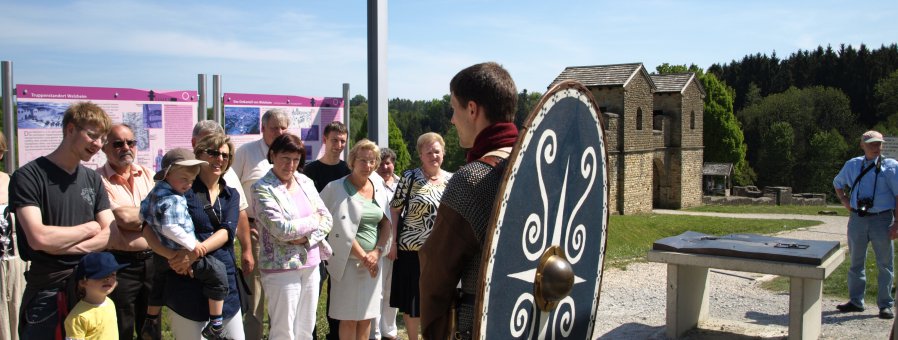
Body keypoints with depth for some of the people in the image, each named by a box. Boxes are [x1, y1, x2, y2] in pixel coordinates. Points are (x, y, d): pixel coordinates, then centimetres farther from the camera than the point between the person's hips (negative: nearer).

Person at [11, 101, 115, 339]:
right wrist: (89, 228, -7)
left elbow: (111, 235, 1)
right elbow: (39, 238, -21)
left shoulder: (93, 180, 9)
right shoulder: (28, 177, -10)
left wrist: (65, 247, -15)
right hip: (46, 292, -5)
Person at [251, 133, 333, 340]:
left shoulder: (305, 182, 8)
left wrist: (306, 238, -13)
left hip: (311, 265, 6)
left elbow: (327, 219, 5)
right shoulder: (262, 189, -9)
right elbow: (280, 229, -19)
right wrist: (314, 220, -6)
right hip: (281, 268, -6)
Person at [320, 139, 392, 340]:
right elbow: (344, 230, -11)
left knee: (366, 317, 10)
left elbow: (386, 223, 8)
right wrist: (363, 257, -11)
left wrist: (377, 252, -5)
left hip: (372, 261, 5)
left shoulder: (378, 187, 8)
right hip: (348, 261, -5)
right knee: (349, 318, 0)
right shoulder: (337, 188, -8)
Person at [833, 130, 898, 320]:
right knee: (856, 262, 11)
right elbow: (837, 183, 26)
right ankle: (856, 301, 22)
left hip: (882, 220, -4)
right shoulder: (852, 165, 9)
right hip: (857, 219, 4)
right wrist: (844, 201, 9)